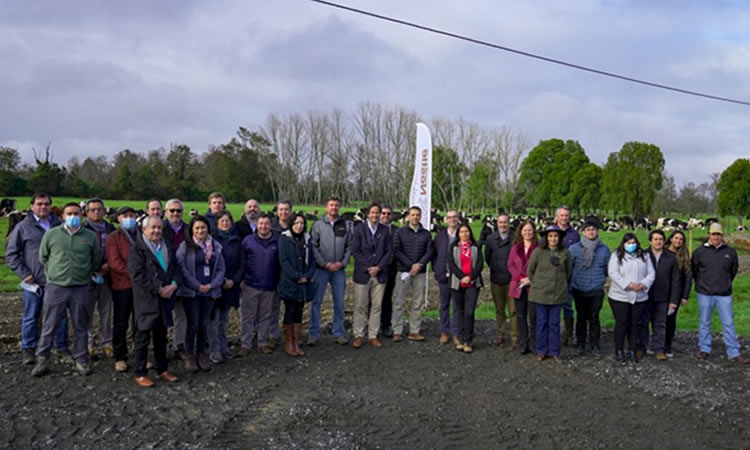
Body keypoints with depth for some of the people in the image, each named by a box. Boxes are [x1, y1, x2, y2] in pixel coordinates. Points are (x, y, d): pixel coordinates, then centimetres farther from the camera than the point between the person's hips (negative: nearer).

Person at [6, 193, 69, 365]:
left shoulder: (59, 224, 8)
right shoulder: (23, 227, 1)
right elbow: (11, 253, 2)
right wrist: (24, 274, -7)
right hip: (34, 282, -2)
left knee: (61, 315, 9)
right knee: (31, 317, 6)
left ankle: (62, 346, 21)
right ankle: (28, 349, 18)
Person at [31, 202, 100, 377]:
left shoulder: (90, 236, 3)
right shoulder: (51, 234, 1)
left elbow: (96, 260, 15)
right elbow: (43, 257, 13)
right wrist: (52, 274, 12)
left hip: (80, 289, 1)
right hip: (55, 287, -1)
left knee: (81, 327, 8)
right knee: (49, 326, 5)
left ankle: (81, 360, 19)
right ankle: (42, 360, 18)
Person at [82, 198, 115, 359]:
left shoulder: (111, 229, 10)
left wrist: (108, 266, -5)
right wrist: (93, 272, -9)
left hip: (107, 276, 3)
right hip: (88, 277, -3)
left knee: (106, 313, 8)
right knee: (87, 312, 3)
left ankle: (107, 343, 15)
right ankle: (89, 344, 12)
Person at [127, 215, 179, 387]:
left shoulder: (167, 248, 14)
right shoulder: (137, 249, -7)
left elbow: (176, 269, 12)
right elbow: (137, 275, -16)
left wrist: (173, 285, -8)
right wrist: (158, 289, -17)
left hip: (165, 299, 6)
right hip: (146, 300, -6)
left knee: (161, 336, 15)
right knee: (143, 337, 2)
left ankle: (162, 369, 25)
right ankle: (140, 373, 13)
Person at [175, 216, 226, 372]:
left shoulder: (216, 246, 7)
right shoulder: (185, 246, -4)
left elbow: (221, 268, 7)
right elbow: (182, 268, -9)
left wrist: (211, 285, -7)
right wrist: (198, 286, -11)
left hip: (210, 292, 3)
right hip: (191, 292, -3)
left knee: (204, 324, 9)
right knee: (193, 324, -1)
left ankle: (201, 354, 22)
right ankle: (190, 356, 14)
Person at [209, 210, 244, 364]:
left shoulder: (236, 241, 8)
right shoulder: (212, 239, -5)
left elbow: (241, 263, 7)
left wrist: (234, 280, -6)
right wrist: (221, 281, -12)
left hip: (231, 285, 4)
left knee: (224, 319, 14)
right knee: (214, 319, -2)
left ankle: (223, 348, 22)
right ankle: (215, 352, 2)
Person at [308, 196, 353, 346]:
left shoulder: (346, 225, 4)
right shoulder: (318, 225, 0)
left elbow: (349, 246, 3)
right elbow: (313, 247, -5)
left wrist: (342, 262, -9)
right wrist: (325, 264, -11)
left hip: (339, 270, 2)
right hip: (321, 269, -2)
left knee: (339, 303, 8)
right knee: (316, 301, 2)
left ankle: (339, 333, 19)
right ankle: (313, 333, 11)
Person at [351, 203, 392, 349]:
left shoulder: (385, 231, 6)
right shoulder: (359, 229, -1)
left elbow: (389, 251, 5)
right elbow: (355, 251, -5)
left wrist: (378, 267, -7)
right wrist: (368, 268, -10)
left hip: (380, 274, 2)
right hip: (362, 274, -2)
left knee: (376, 306, 5)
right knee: (360, 306, 2)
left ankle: (373, 336, 14)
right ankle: (358, 336, 11)